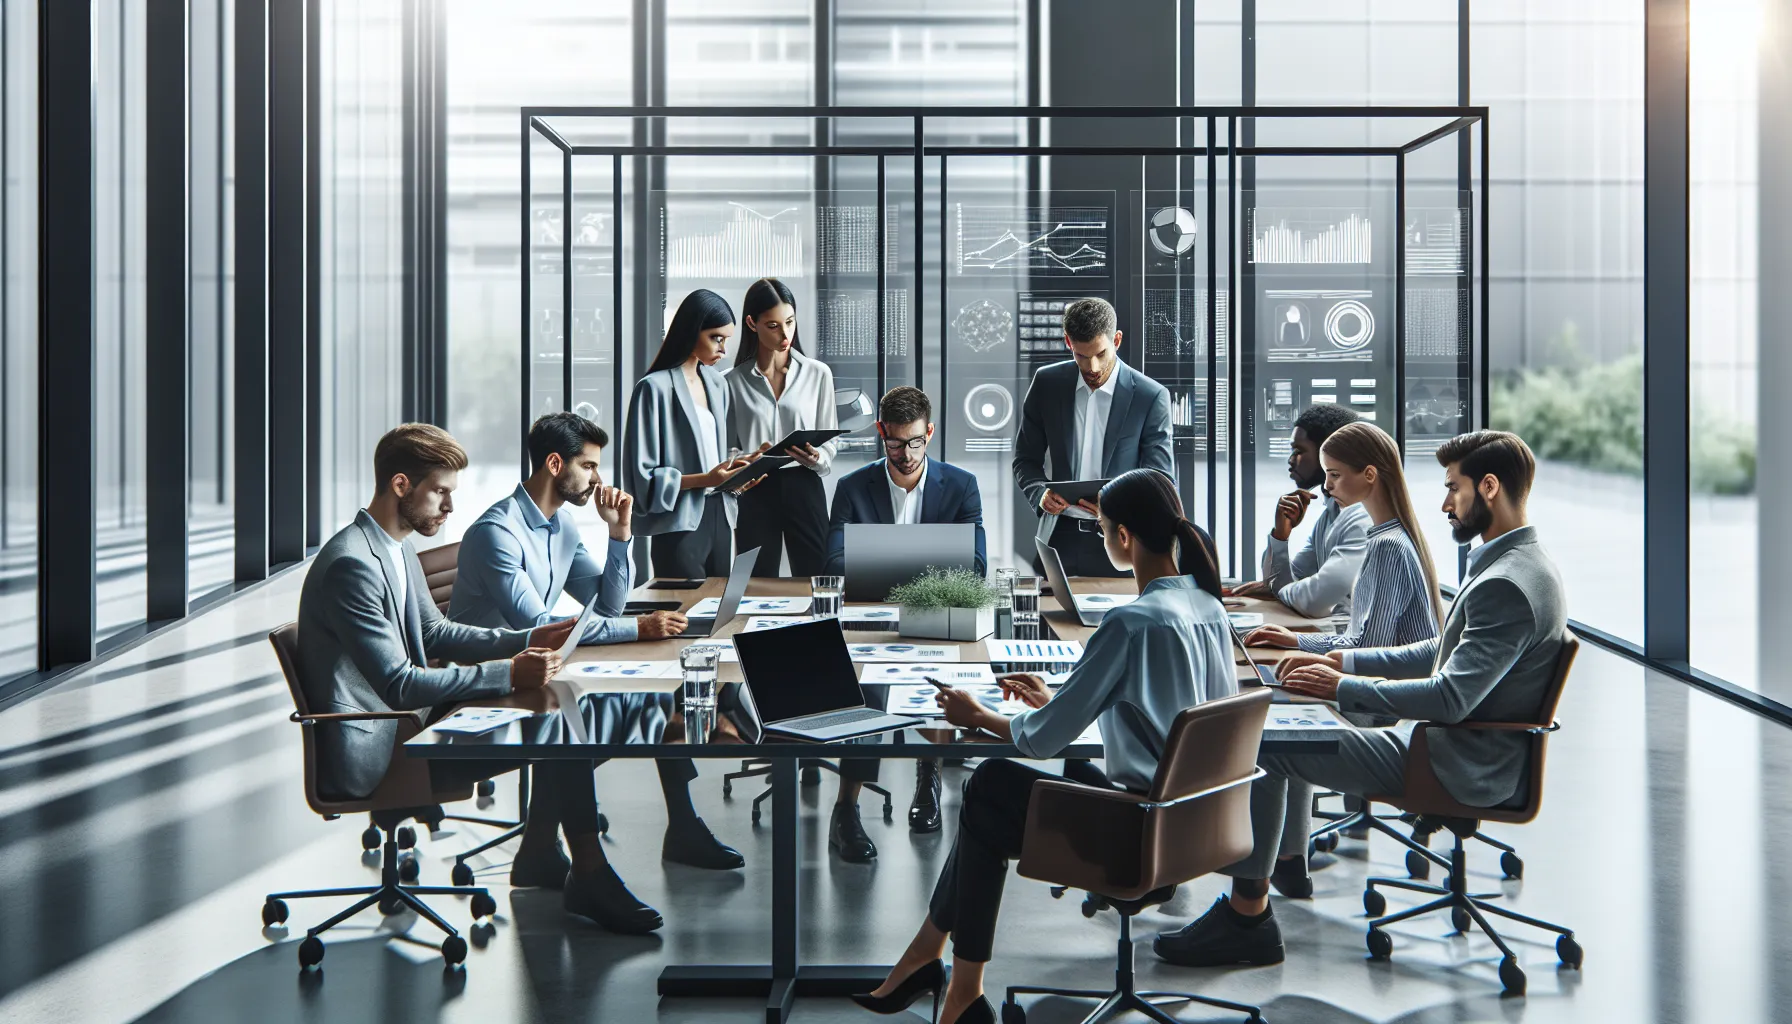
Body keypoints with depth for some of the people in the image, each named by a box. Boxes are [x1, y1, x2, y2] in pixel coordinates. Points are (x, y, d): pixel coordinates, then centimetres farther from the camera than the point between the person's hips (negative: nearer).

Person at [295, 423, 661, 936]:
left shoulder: (395, 549, 11)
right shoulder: (352, 565, -22)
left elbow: (435, 632, 21)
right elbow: (399, 685, -25)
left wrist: (527, 640, 7)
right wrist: (508, 674, -25)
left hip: (403, 721, 10)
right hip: (370, 756, -10)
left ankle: (539, 853, 11)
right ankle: (588, 878, 0)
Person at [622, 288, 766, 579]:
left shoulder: (717, 385, 13)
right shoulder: (655, 388, -9)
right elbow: (643, 476, -12)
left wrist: (734, 468, 0)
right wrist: (704, 480, -19)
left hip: (719, 516, 7)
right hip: (680, 525, -7)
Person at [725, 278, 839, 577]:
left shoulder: (818, 374, 1)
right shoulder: (734, 381, 2)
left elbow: (829, 443, 4)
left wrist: (815, 458, -18)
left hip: (804, 489, 0)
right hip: (755, 493, 0)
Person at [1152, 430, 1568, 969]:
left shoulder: (1507, 586, -24)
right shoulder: (1515, 563, 11)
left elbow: (1451, 698, -28)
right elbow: (1443, 653, 17)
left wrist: (1341, 688, -19)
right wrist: (1342, 661, 7)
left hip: (1463, 765, -11)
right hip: (1453, 741, 11)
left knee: (1261, 744, -15)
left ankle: (1247, 915, -7)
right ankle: (1285, 855, 22)